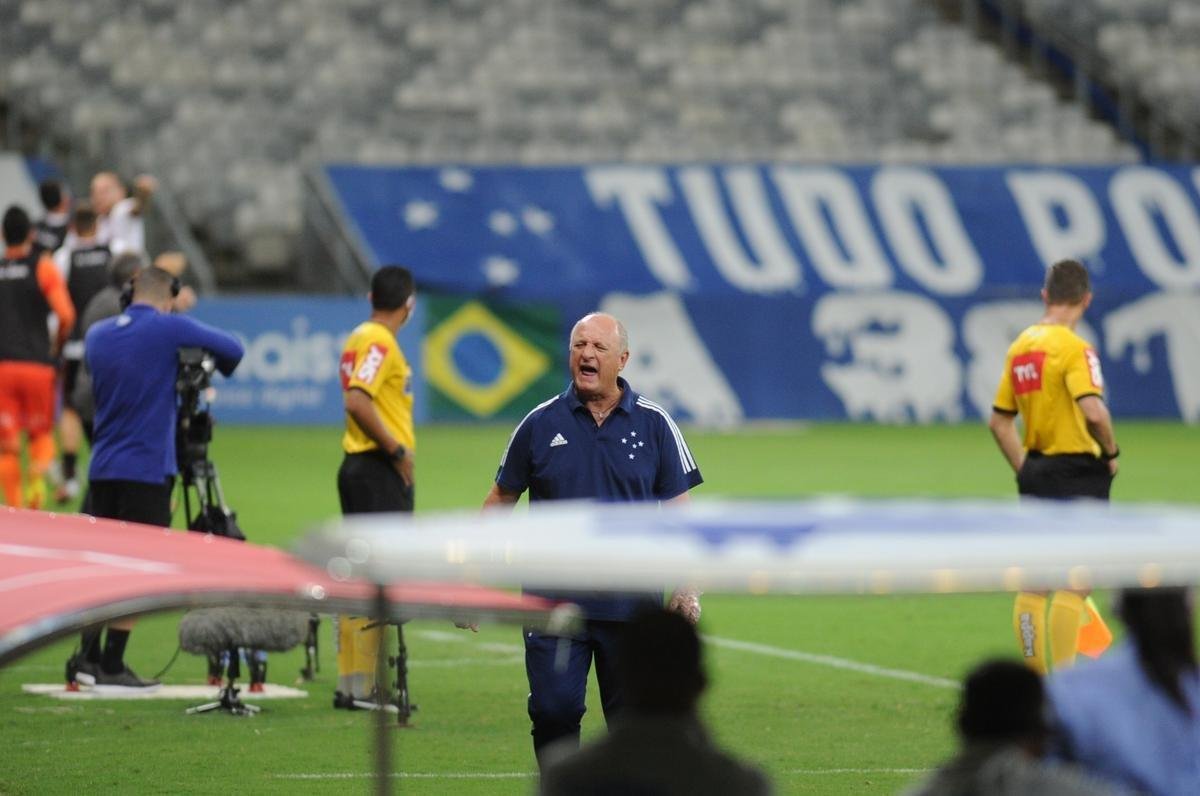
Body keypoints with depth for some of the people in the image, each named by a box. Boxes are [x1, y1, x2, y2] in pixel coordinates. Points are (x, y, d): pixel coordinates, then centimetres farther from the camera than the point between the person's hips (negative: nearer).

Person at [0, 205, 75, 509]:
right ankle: (38, 476, -16)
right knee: (41, 434, 13)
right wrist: (56, 346, 6)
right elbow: (66, 316, -12)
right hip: (37, 364, -1)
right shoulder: (42, 267, -1)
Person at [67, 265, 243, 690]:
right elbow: (232, 349, -2)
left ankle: (88, 655, 12)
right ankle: (111, 666, -1)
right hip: (147, 468, -6)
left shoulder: (98, 334, 8)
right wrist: (216, 369, 19)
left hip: (103, 465, 6)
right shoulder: (170, 329, -9)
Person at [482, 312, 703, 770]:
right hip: (554, 604, 0)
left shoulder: (653, 424, 3)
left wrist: (686, 588, -4)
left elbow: (676, 509, 5)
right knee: (554, 710, -7)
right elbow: (500, 500, 11)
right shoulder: (541, 424, 4)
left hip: (632, 606, 0)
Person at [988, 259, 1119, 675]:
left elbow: (999, 421, 14)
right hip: (1078, 470, -7)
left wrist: (1025, 471, 18)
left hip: (1035, 472, 7)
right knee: (1074, 585, -4)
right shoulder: (1074, 348, -14)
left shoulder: (1020, 347, 9)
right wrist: (1110, 452, -10)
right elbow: (1093, 411, -27)